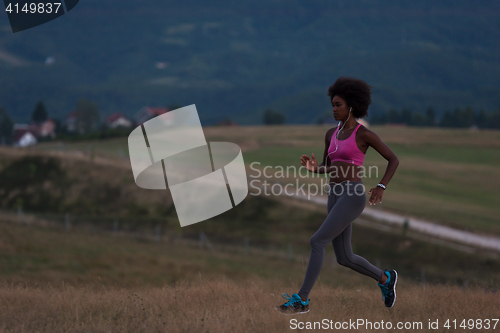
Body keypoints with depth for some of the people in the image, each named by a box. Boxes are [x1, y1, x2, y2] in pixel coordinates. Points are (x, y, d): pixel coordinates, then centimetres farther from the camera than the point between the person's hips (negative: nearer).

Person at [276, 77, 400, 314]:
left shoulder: (364, 134, -6)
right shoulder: (332, 134, 14)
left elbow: (393, 159, 0)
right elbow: (327, 169, 22)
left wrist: (381, 187, -14)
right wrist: (314, 168, -2)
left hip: (353, 196, -8)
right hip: (335, 196, 8)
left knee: (317, 241, -18)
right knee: (344, 258, 11)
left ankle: (302, 299, -16)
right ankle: (384, 278, 35)